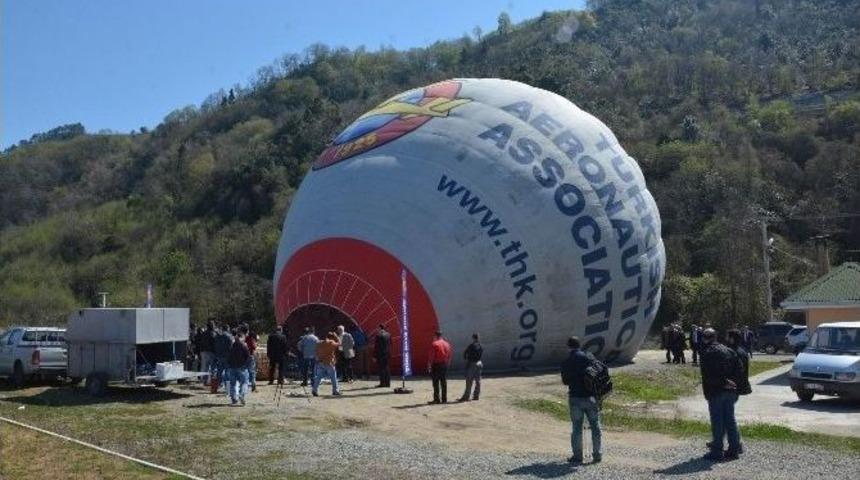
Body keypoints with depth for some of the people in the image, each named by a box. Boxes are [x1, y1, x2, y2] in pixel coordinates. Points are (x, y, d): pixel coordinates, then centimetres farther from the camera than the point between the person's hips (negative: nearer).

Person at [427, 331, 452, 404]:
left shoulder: (434, 344, -9)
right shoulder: (447, 344, 9)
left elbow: (431, 357, -12)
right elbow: (449, 356, 12)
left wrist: (429, 366, -8)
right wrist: (447, 364, 17)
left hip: (436, 365, -6)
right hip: (444, 365, 6)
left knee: (436, 383, -2)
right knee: (444, 383, 9)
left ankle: (436, 399, -3)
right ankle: (444, 399, 10)